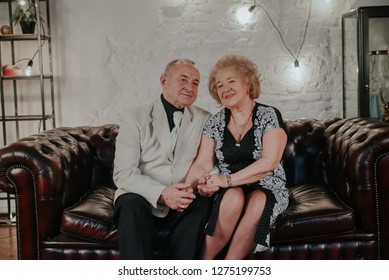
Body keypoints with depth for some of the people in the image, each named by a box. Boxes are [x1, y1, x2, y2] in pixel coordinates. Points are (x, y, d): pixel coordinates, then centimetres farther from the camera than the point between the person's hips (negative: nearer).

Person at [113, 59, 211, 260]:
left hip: (184, 200, 2)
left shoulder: (204, 120, 8)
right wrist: (161, 193, -27)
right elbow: (123, 174, -11)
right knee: (133, 206, -33)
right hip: (141, 198, -2)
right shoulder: (134, 118, -2)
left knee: (203, 204, -28)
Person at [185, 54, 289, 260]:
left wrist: (228, 179, -24)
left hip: (267, 191, -1)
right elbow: (202, 164, -2)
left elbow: (269, 163, -16)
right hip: (229, 191, 2)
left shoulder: (269, 116, -4)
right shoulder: (215, 123, 7)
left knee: (258, 202, -35)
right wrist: (185, 190, -24)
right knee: (234, 198, -33)